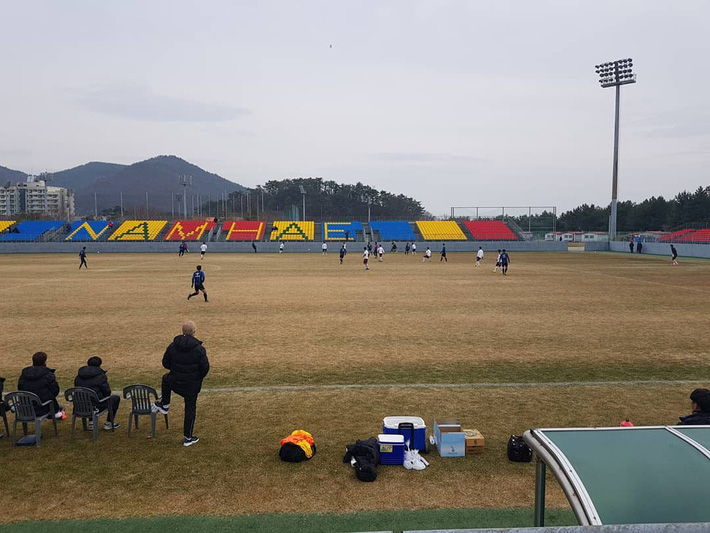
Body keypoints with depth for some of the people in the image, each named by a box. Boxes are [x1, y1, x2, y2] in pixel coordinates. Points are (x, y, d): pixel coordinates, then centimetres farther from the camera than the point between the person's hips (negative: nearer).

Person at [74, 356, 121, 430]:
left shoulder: (78, 377, 4)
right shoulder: (100, 376, -14)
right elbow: (107, 392, -11)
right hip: (97, 406, -6)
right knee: (116, 398, 17)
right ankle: (108, 423, 23)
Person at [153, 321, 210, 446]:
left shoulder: (173, 346, -7)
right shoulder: (199, 349, -17)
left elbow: (165, 363, 2)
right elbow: (205, 367, -15)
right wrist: (199, 377, 6)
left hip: (174, 382, 2)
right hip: (192, 384, -2)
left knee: (166, 378, 37)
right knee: (190, 409, 12)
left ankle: (164, 405, 42)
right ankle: (188, 438, 18)